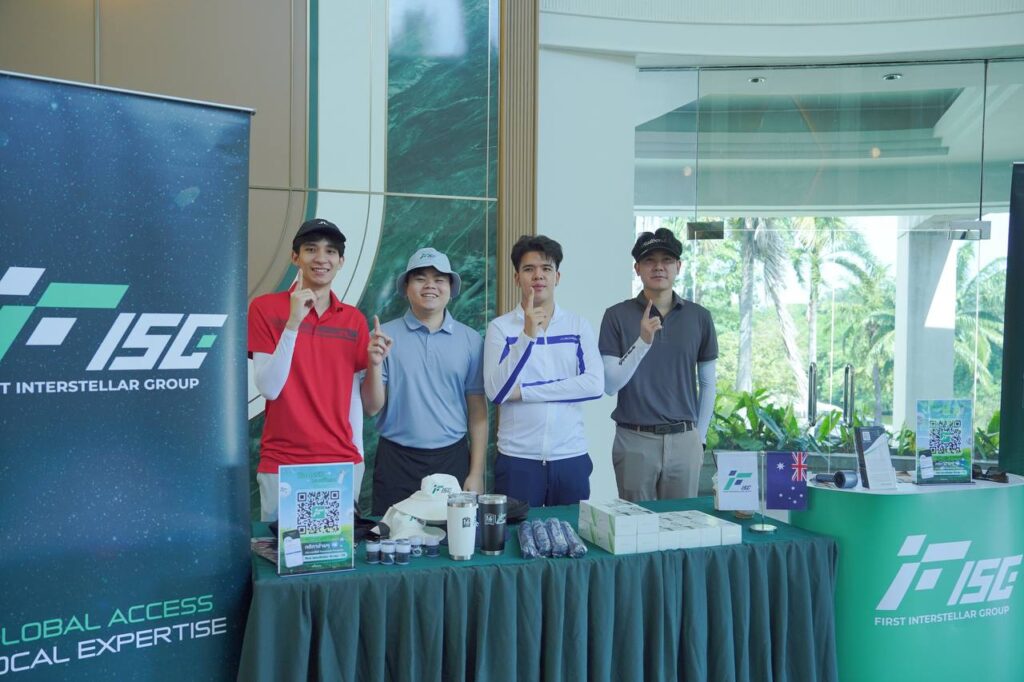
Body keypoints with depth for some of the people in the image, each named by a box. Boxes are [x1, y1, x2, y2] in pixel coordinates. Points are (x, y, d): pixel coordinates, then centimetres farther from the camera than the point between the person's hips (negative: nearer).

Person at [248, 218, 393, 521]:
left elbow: (363, 403, 10)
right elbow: (269, 388, -12)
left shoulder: (354, 319, 7)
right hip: (282, 465, -3)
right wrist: (292, 323, -18)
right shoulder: (265, 308, -2)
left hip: (344, 463, 3)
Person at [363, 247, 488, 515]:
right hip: (396, 462, -1)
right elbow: (372, 408, -1)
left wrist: (476, 473, 1)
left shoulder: (470, 340, 3)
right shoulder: (385, 336, -1)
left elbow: (477, 410, 5)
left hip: (452, 459, 1)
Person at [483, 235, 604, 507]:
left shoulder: (579, 326, 6)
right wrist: (527, 335, -20)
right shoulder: (500, 327, 0)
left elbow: (594, 384, -8)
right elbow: (496, 392, -11)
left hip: (571, 457, 2)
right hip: (516, 459, -1)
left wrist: (524, 391, -11)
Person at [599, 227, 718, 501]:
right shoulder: (617, 316, -3)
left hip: (684, 441, 2)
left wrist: (700, 437, 9)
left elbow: (707, 383, 11)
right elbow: (610, 385, -8)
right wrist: (643, 342, -20)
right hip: (634, 441, -2)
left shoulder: (699, 317, 4)